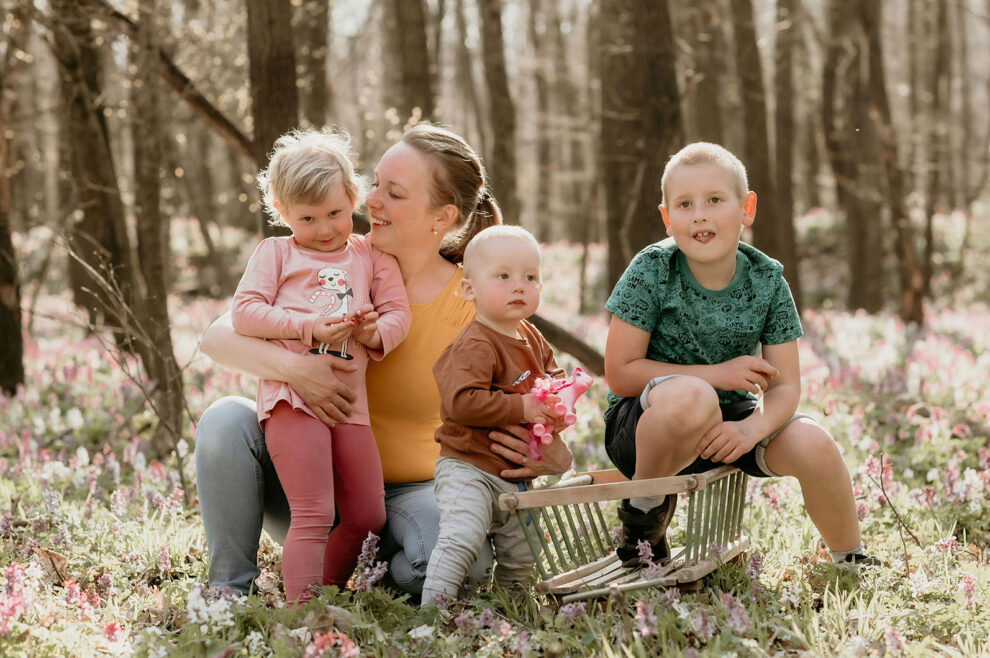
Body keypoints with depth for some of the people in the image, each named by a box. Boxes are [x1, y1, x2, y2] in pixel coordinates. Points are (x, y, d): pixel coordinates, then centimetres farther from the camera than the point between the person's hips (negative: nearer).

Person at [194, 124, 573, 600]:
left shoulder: (474, 307, -8)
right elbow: (217, 337, -12)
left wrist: (552, 458, -30)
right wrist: (289, 365, -33)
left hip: (409, 491, -2)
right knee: (227, 420, -24)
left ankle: (382, 575, 1)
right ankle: (230, 592, -10)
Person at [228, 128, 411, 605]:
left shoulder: (370, 255, 18)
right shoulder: (276, 252, 9)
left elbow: (398, 312, 12)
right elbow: (243, 313, -2)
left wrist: (375, 332, -11)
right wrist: (307, 326, -15)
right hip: (292, 395, -5)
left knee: (368, 518, 8)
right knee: (313, 516, -13)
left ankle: (327, 592, 23)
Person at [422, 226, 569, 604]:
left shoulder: (533, 340, 9)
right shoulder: (474, 347, -20)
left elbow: (552, 373, 25)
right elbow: (461, 402, -32)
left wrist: (559, 395, 0)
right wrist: (521, 407, -28)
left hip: (516, 475, 8)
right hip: (468, 469, -8)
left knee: (521, 556, 16)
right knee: (462, 539, -26)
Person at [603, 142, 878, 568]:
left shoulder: (767, 282, -6)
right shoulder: (652, 271, -15)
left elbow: (785, 386, -7)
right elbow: (619, 373, -16)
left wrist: (753, 427, -30)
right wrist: (718, 374, -20)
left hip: (726, 420, 4)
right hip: (641, 426, -4)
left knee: (813, 445, -22)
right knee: (692, 398, -38)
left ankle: (851, 561, 5)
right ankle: (645, 507, -9)